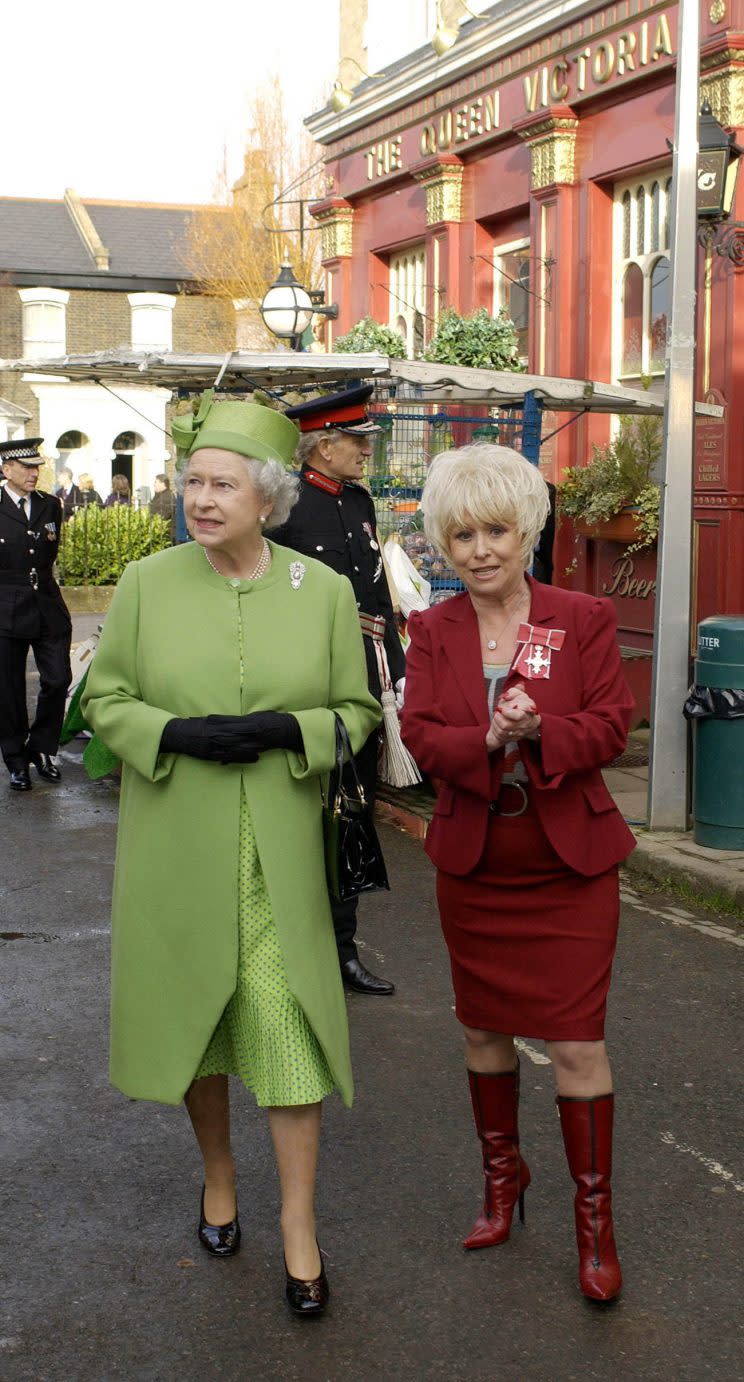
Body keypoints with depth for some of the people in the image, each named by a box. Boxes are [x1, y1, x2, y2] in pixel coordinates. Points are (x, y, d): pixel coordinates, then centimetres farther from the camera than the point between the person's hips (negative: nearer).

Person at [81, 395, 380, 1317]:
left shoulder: (322, 590, -2)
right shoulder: (147, 584, -3)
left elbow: (356, 710, 4)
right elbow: (103, 700, 3)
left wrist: (286, 730, -16)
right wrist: (176, 735, -16)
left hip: (279, 855, -1)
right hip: (176, 851, 1)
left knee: (288, 1024, -3)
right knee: (192, 1013, 13)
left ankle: (299, 1222, 12)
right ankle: (218, 1176, 38)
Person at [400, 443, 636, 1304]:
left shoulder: (583, 620, -5)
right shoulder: (434, 631, 1)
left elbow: (611, 724, -10)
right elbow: (421, 735, -9)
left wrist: (540, 732, -28)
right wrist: (488, 740, -28)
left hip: (569, 868, -3)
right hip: (473, 868, 3)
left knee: (576, 1041, -2)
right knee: (482, 1030, 16)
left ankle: (595, 1217, 14)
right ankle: (502, 1179, 37)